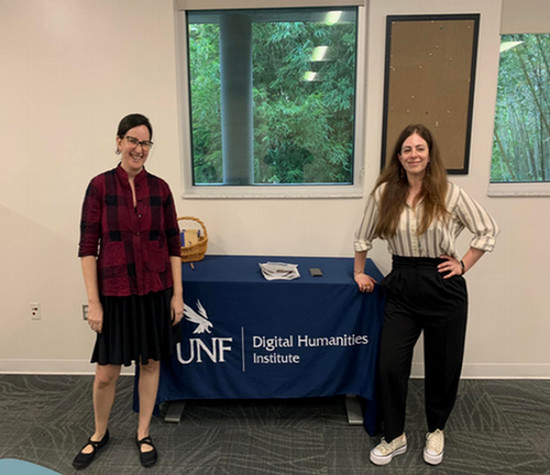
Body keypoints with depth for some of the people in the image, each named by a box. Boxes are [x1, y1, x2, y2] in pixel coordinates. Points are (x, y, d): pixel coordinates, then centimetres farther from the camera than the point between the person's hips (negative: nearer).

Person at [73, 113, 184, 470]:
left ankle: (143, 434, 34)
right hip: (115, 291, -2)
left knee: (151, 362, 13)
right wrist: (93, 302, -9)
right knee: (107, 371, 9)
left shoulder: (160, 188, 0)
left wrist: (177, 294, 0)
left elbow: (173, 244, 3)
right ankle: (100, 434, 37)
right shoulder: (100, 186, -6)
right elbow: (88, 247, -6)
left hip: (155, 290, 2)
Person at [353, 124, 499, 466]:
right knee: (391, 365, 0)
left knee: (442, 365, 12)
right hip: (401, 286, 1)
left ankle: (436, 430, 39)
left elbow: (488, 230, 3)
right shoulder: (384, 193, -2)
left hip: (443, 287, -1)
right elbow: (364, 236, 9)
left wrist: (463, 265, -2)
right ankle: (395, 437, 23)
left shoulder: (449, 193, -6)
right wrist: (359, 272, 10)